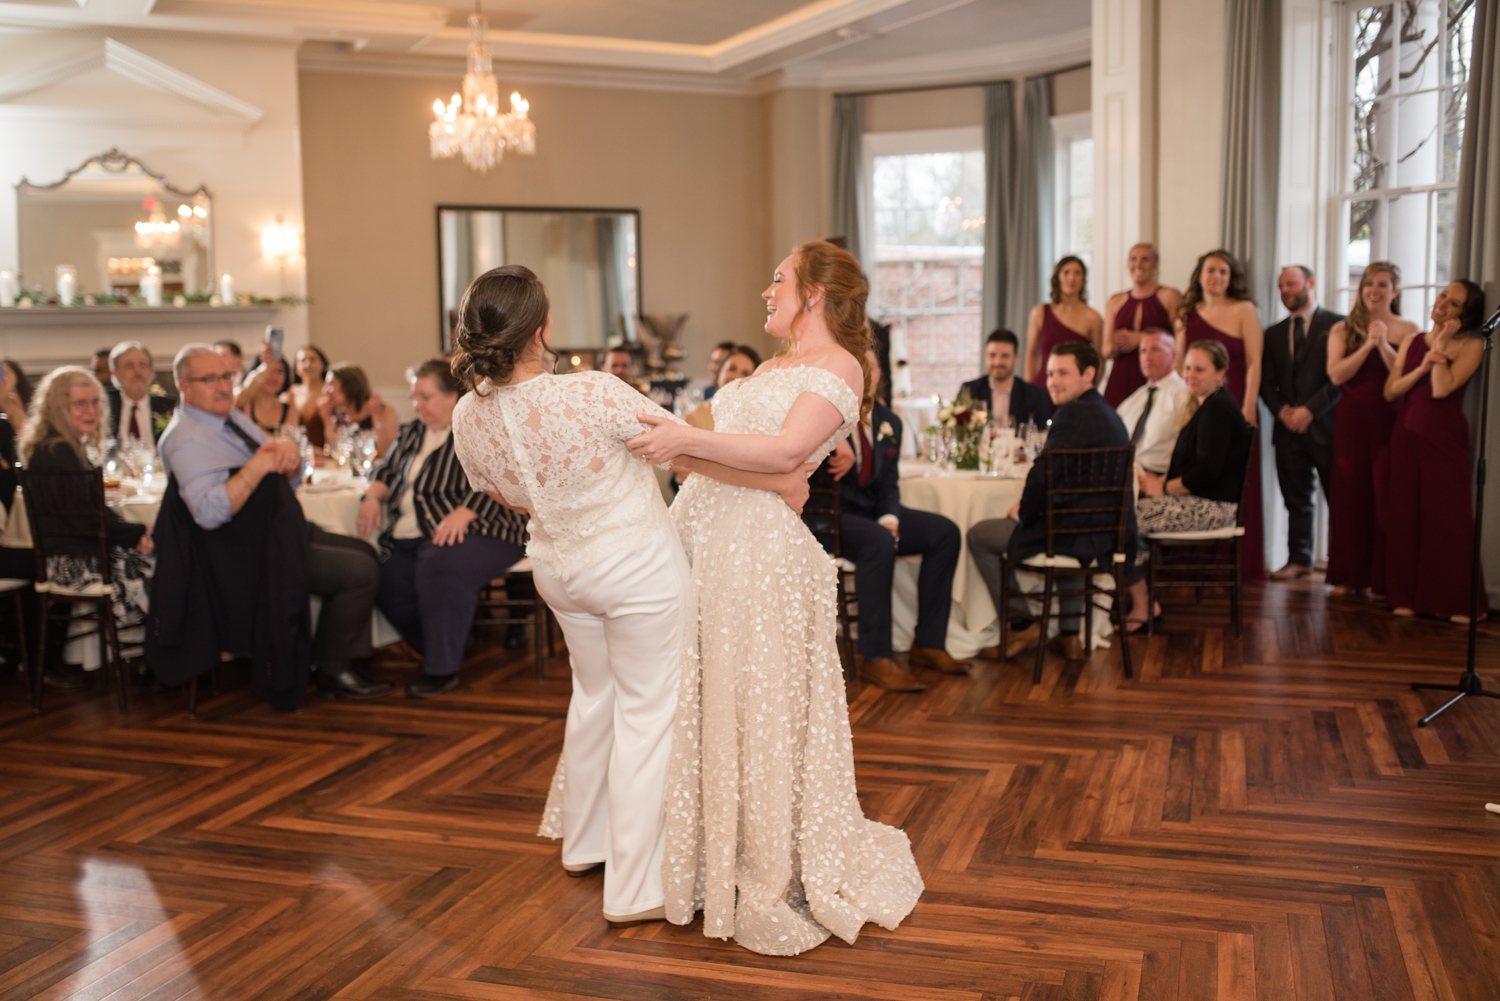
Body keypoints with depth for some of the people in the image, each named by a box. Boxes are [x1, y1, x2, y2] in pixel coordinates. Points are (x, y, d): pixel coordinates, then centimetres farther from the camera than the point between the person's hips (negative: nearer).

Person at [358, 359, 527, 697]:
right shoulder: (414, 432, 22)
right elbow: (387, 470, 25)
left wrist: (463, 514, -28)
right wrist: (373, 496, 3)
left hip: (475, 531, -7)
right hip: (410, 537, 7)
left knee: (439, 565, -37)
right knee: (389, 583, -20)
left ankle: (442, 670, -23)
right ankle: (439, 652, 4)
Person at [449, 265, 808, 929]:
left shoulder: (469, 418, -11)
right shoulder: (592, 393, -29)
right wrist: (781, 477, -6)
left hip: (558, 567, 6)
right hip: (636, 563, -6)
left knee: (596, 696, 26)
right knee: (646, 713, 5)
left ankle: (583, 839, 43)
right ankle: (635, 888, 12)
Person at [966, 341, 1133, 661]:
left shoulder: (1073, 414, -15)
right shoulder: (1109, 414, 15)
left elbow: (1043, 476, -21)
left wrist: (1024, 513, -3)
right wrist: (1030, 507, 10)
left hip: (1079, 535, -9)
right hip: (1110, 535, 9)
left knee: (978, 535, 8)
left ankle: (1023, 626, 12)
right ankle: (1069, 635, 37)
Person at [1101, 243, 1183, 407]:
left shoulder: (1169, 297, 4)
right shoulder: (1115, 301, 15)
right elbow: (1106, 353, 14)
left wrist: (1141, 338, -10)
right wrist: (1116, 346, -8)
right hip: (1120, 382, 3)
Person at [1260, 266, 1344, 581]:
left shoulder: (1337, 325, 0)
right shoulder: (1274, 333, 17)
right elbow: (1267, 381, 13)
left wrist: (1310, 409, -14)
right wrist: (1282, 410, -5)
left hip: (1325, 425, -4)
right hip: (1288, 427, 5)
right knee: (1296, 499, 7)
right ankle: (1298, 560, 13)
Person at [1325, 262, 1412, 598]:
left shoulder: (1408, 330, 4)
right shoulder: (1343, 330, 7)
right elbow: (1336, 375, -6)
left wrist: (1384, 345, -16)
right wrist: (1368, 345, -13)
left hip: (1391, 421, -1)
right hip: (1352, 419, 2)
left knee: (1386, 499, -1)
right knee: (1350, 497, 4)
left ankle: (1382, 580, 7)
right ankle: (1349, 577, 12)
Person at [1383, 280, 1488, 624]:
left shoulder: (1471, 346, -3)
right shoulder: (1412, 341, 10)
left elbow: (1442, 389, -17)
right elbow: (1390, 390, 3)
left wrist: (1442, 344, -10)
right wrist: (1422, 367, -11)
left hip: (1445, 440, -4)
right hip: (1406, 437, 4)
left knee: (1448, 517, -1)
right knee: (1404, 516, 6)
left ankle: (1458, 602, 7)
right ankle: (1406, 596, 14)